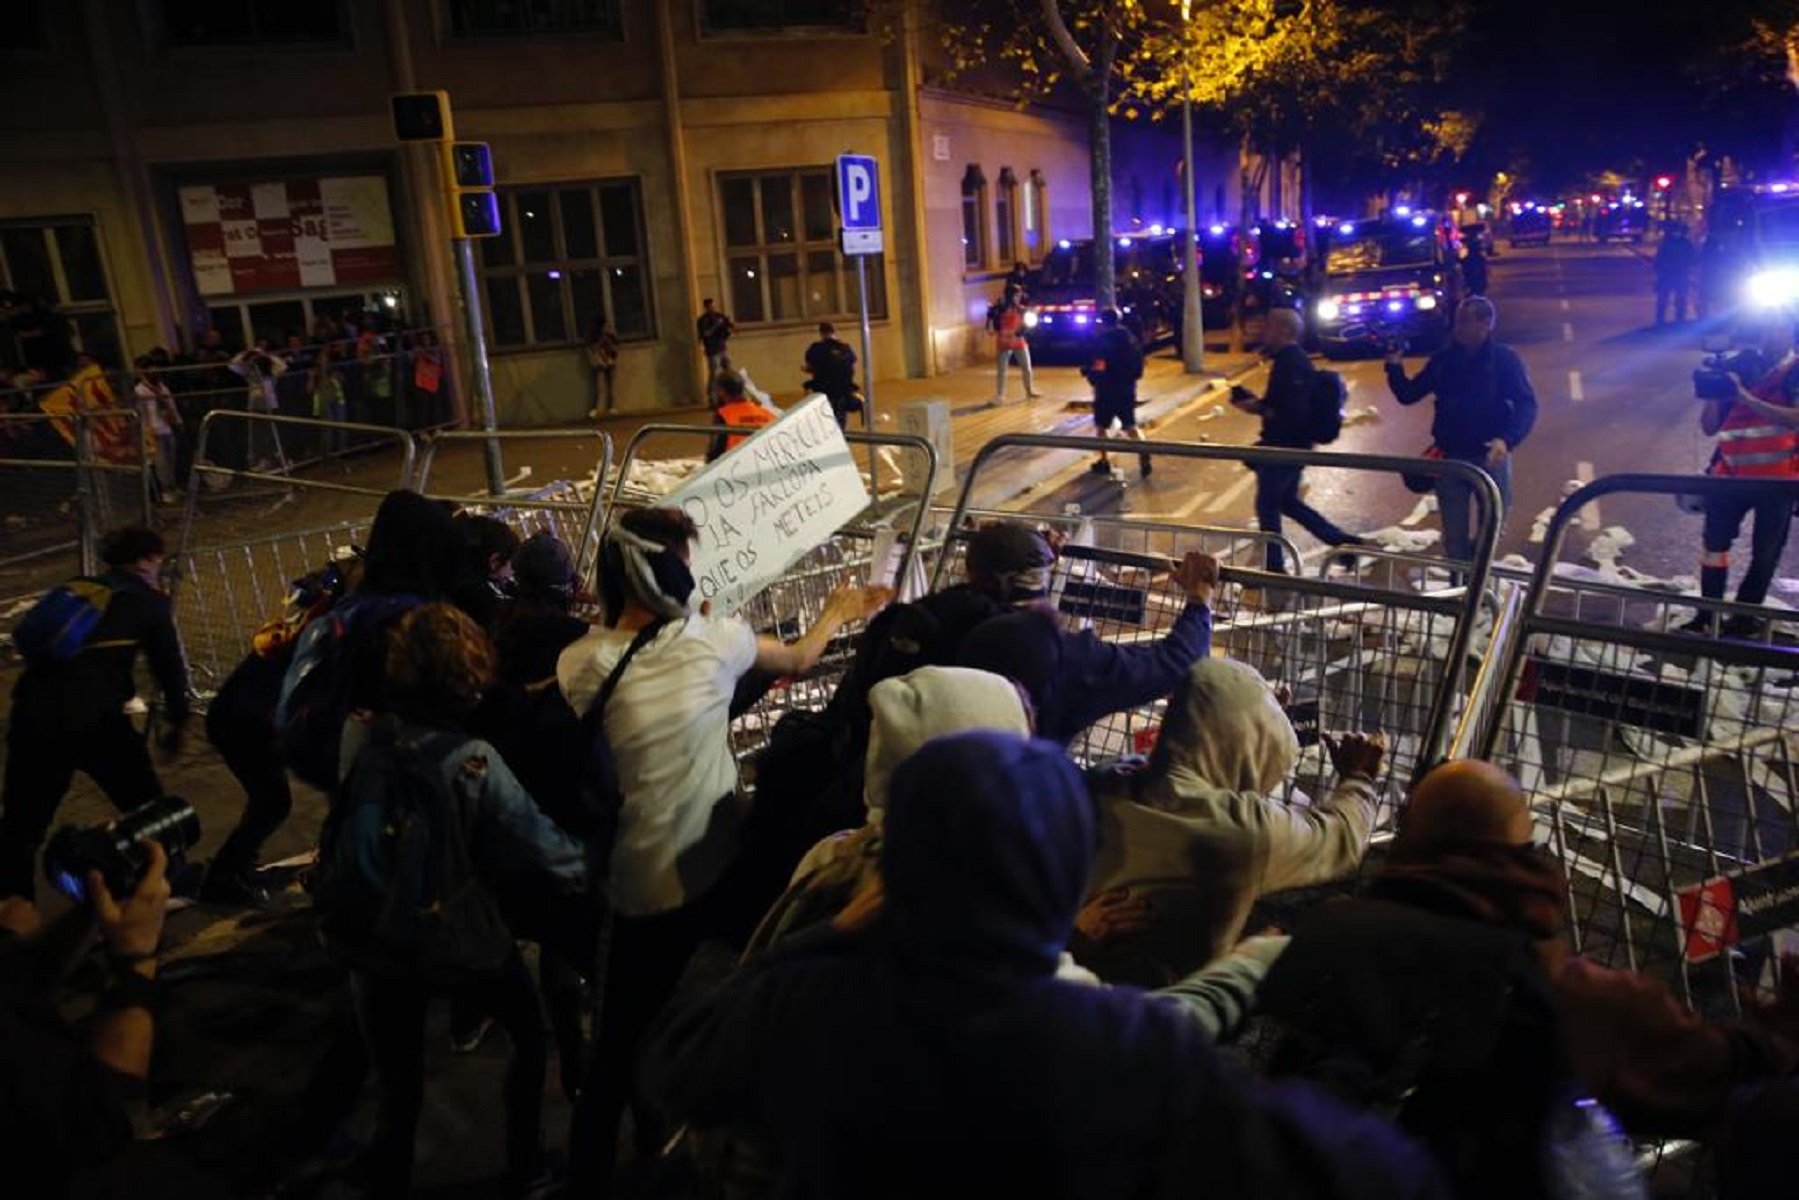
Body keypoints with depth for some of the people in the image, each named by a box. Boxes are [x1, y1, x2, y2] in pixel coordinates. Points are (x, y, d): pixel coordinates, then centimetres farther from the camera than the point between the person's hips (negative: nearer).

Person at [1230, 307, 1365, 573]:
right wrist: (1256, 402, 7)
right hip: (1293, 446, 10)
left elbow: (1289, 413, -28)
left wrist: (1256, 408, -19)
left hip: (1284, 447, -10)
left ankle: (1274, 567, 15)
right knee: (1287, 502, 20)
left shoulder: (1290, 363, -21)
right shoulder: (1295, 359, 12)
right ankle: (1345, 542, 19)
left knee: (1267, 506, 4)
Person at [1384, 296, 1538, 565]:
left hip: (1490, 457, -2)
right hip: (1450, 457, 2)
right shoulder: (1443, 359, 5)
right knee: (1454, 538, 8)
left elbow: (1526, 405, -12)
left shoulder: (1505, 359, -5)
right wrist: (1394, 367, -10)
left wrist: (1507, 439, -30)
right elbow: (1408, 395, 8)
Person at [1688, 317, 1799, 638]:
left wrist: (1747, 399, -28)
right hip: (1731, 473, 3)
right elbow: (1709, 427, 7)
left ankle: (1743, 617, 18)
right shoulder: (1740, 368, 8)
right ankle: (1707, 616, 9)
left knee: (1765, 552, 7)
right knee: (1715, 543, 2)